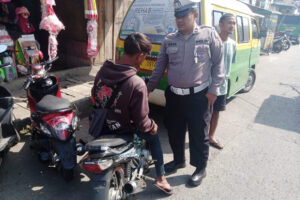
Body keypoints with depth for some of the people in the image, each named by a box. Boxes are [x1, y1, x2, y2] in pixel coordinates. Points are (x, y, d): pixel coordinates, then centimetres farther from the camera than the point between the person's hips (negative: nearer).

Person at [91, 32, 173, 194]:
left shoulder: (102, 70, -10)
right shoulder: (137, 84, -31)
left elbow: (95, 96, 8)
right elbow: (141, 122, -23)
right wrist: (152, 126, -1)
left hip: (101, 125, 7)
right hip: (123, 132, -7)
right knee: (153, 136, 20)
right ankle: (160, 178, 28)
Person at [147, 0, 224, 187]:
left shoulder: (209, 34, -3)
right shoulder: (169, 39, 6)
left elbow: (218, 64, 0)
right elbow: (159, 67, 10)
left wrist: (214, 89, -6)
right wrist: (149, 88, 7)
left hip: (199, 96, -4)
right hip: (174, 95, 4)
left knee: (199, 135, 8)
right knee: (174, 131, 17)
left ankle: (201, 169, 30)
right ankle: (179, 160, 41)